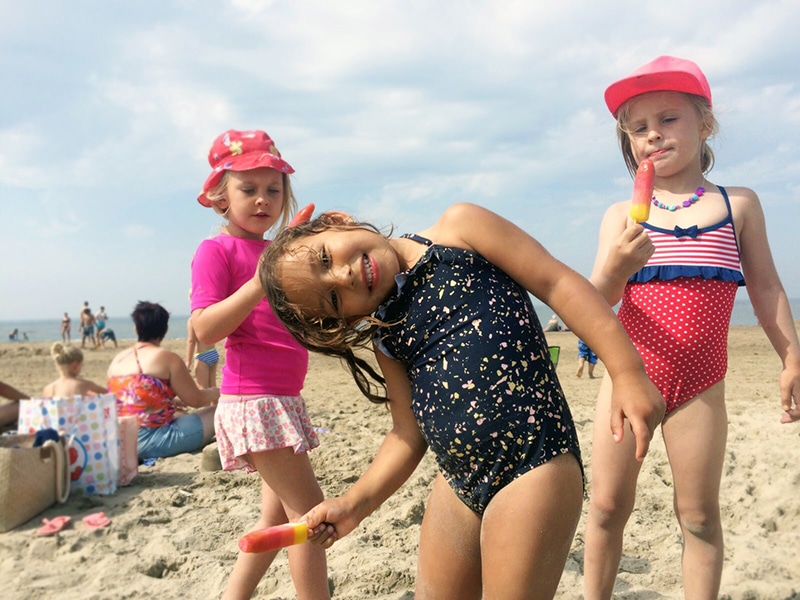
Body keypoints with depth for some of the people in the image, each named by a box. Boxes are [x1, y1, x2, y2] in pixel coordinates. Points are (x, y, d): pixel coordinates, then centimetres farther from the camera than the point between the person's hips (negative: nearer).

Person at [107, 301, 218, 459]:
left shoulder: (118, 359, 11)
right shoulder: (166, 357, -9)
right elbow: (195, 400, -4)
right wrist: (214, 393, 16)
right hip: (151, 441, -8)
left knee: (182, 414, 31)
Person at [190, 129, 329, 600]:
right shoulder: (217, 249, -8)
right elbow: (205, 329, -17)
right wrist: (258, 285, -28)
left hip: (285, 399, 9)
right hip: (254, 399, -9)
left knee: (280, 515, 16)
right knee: (309, 510, -5)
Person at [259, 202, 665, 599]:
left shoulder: (458, 228, -3)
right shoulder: (386, 336, 10)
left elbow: (557, 282, -7)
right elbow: (409, 434, 10)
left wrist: (629, 373, -13)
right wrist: (355, 504, 0)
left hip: (533, 469, -6)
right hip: (457, 484, 6)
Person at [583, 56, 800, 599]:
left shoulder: (739, 204, 3)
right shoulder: (622, 214, 2)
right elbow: (597, 301, -6)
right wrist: (616, 267, -26)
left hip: (699, 385, 0)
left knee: (699, 515, 9)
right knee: (608, 505, 8)